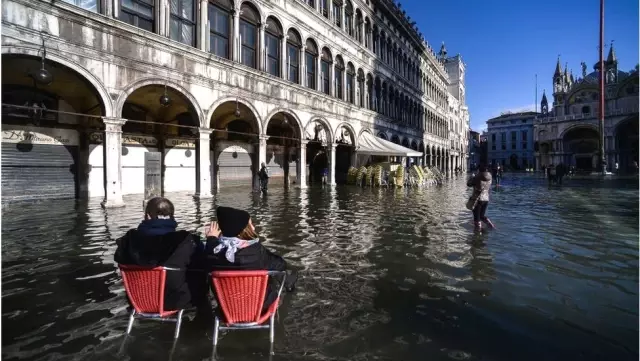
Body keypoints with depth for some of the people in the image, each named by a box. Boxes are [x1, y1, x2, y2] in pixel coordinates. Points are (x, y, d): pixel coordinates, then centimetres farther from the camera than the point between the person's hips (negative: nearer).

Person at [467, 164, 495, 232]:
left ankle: (478, 230, 10)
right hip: (486, 199, 6)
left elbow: (468, 184, -6)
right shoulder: (489, 178, 1)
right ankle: (492, 226, 13)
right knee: (482, 216, 23)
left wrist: (471, 178, 11)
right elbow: (489, 188, 16)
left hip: (478, 199, -6)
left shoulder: (477, 177, -16)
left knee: (477, 217, 6)